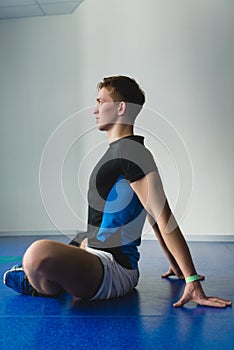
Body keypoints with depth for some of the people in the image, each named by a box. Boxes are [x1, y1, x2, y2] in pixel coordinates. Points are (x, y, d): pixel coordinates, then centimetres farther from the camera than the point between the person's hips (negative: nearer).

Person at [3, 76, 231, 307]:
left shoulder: (130, 152, -16)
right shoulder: (117, 151, 17)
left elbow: (163, 217, -22)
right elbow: (156, 218, 20)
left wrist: (192, 281, -24)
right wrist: (175, 264, 24)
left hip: (115, 268, -11)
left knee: (38, 254, -34)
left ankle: (48, 289, -5)